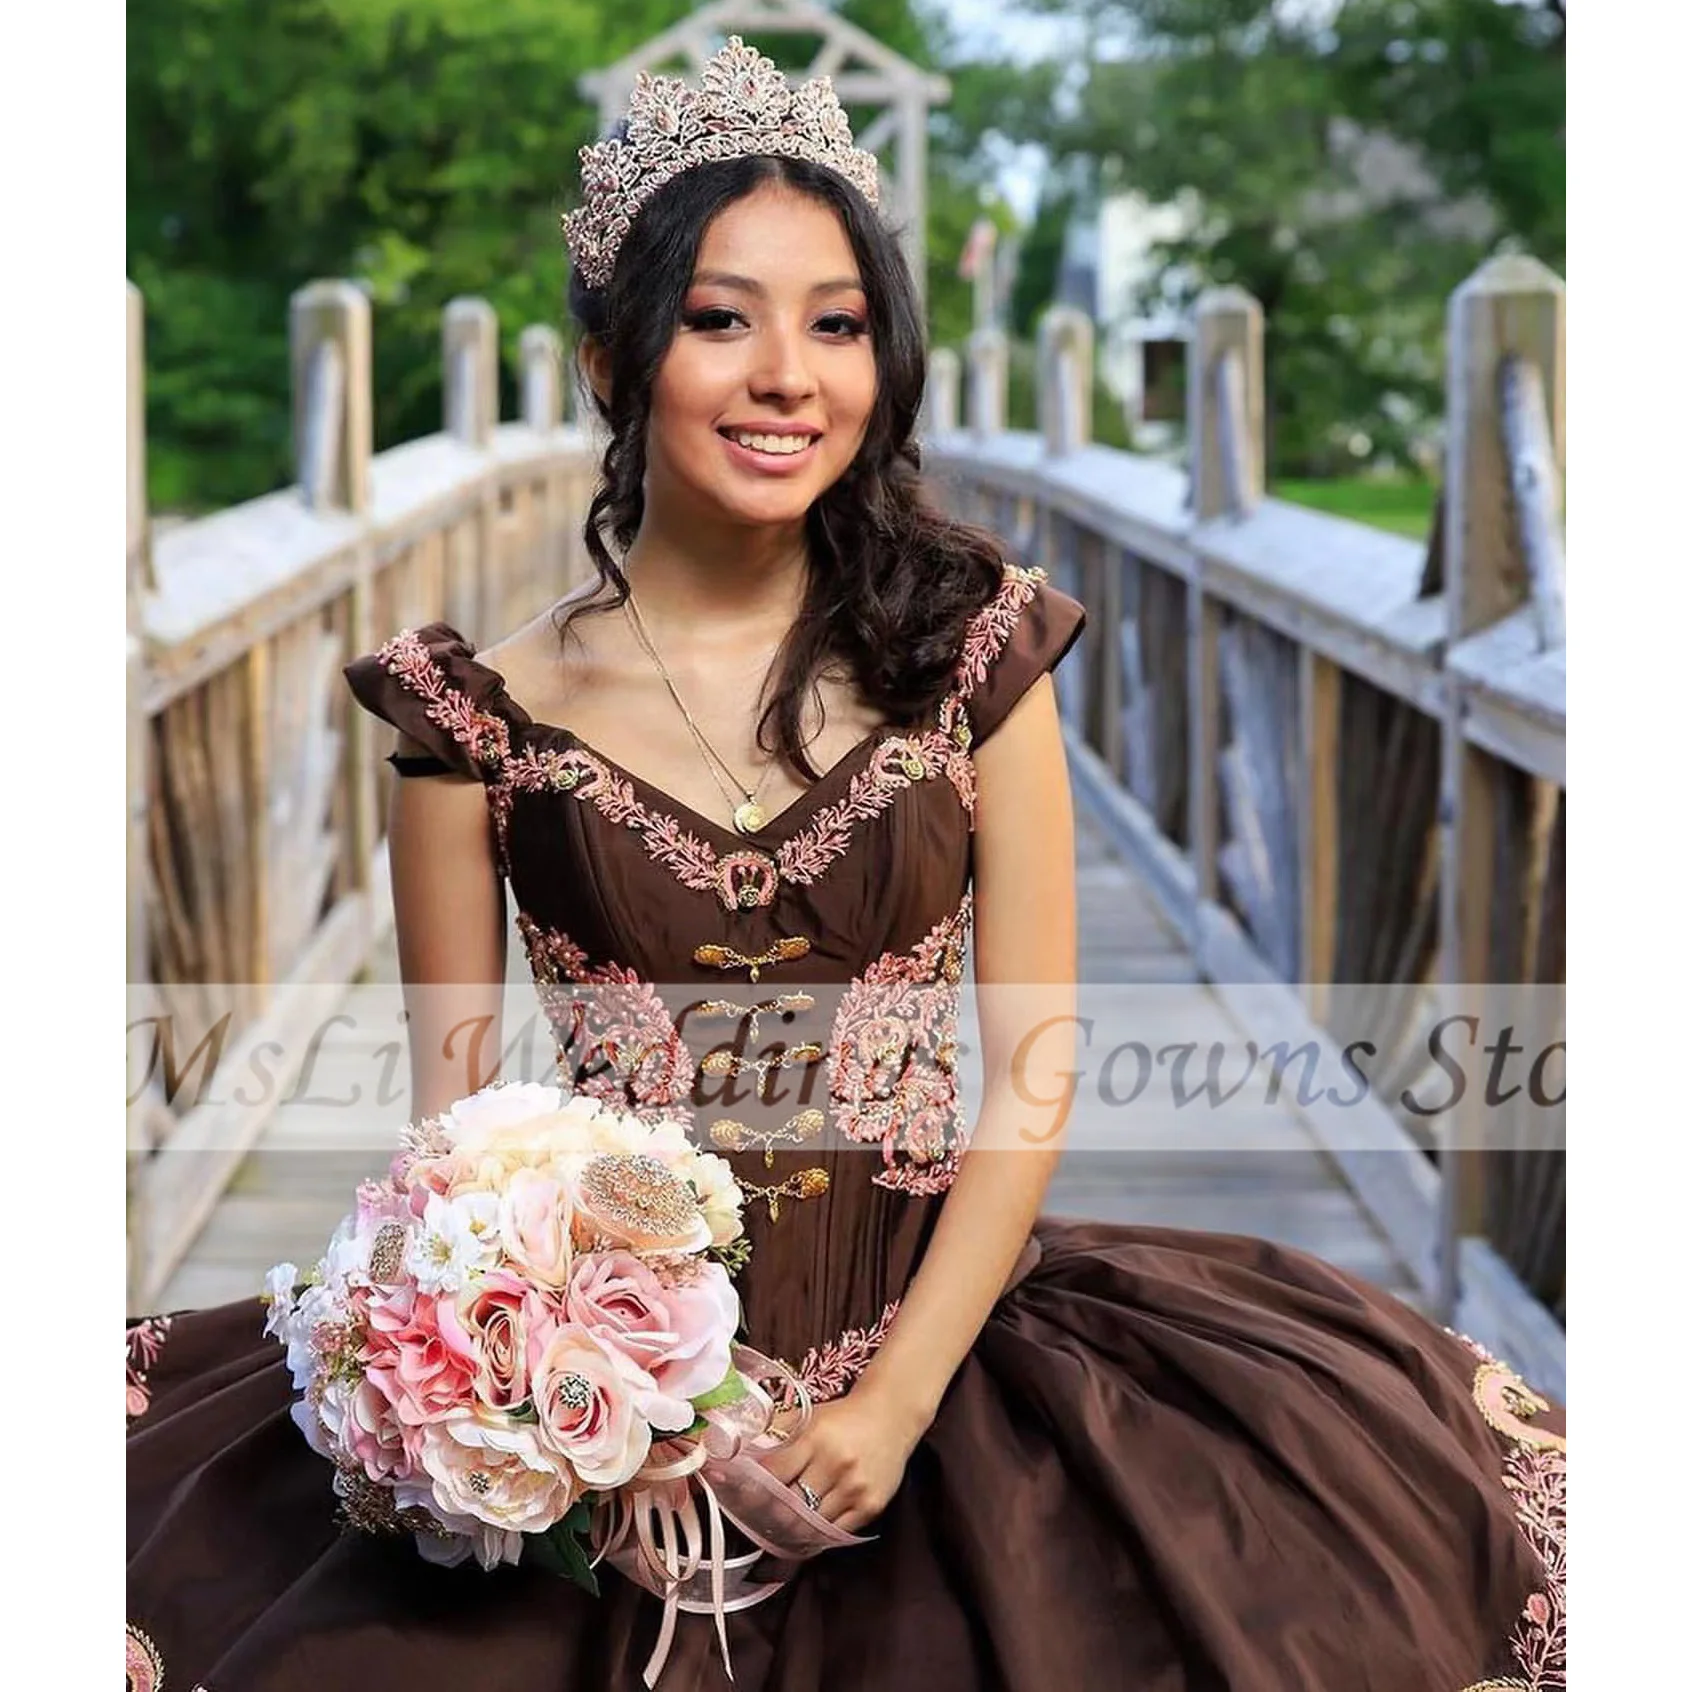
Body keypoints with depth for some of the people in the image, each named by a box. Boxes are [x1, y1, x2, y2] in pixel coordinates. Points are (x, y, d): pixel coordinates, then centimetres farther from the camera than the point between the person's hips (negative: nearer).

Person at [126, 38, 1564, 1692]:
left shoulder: (969, 654, 3)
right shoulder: (483, 707, 0)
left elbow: (1034, 1065, 1)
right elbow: (450, 1109, 4)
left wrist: (901, 1397, -11)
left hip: (929, 1321, 1)